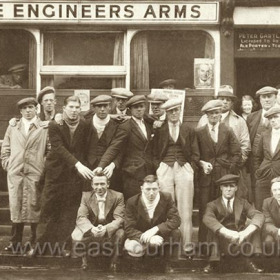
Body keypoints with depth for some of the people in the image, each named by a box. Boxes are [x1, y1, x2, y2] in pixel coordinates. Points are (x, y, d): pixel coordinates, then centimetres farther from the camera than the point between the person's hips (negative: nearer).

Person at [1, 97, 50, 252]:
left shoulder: (45, 128, 6)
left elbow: (50, 150, 4)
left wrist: (44, 165, -3)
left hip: (35, 174, -2)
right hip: (15, 174, 2)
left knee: (34, 207, -2)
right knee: (15, 207, 2)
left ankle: (36, 241, 7)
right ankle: (15, 241, 9)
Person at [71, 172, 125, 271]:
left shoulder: (118, 196, -6)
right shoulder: (86, 196, -2)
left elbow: (119, 219, -15)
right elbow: (81, 218, -12)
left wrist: (106, 228, -37)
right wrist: (92, 228, -35)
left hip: (110, 231, -1)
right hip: (91, 231, 1)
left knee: (120, 234, -33)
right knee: (76, 234, -27)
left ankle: (114, 263, -6)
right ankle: (84, 262, 0)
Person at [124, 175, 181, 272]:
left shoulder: (167, 198, -11)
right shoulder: (132, 202, -15)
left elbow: (176, 219, -18)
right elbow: (128, 229, -18)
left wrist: (155, 229, -32)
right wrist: (149, 239, -35)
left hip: (159, 236, 2)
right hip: (139, 237, -2)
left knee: (175, 233, -27)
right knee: (134, 249, -35)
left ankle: (170, 267, -8)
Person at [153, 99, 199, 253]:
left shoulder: (188, 130, 11)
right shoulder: (159, 130, 8)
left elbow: (195, 154, 11)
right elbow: (154, 153, 10)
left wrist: (190, 169, 1)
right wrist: (159, 169, -1)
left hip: (184, 169, 1)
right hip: (165, 169, -1)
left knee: (185, 209, -1)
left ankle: (187, 243, 2)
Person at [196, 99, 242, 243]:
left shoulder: (228, 131, 6)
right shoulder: (199, 132, 5)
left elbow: (236, 153, 5)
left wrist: (231, 171, -2)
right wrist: (201, 163, -8)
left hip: (224, 175, 0)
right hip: (206, 176, 0)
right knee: (204, 209, -1)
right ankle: (203, 241, 5)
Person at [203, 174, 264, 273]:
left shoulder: (243, 203, 9)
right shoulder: (213, 205, 2)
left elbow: (259, 216, -10)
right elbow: (207, 218, -22)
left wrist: (246, 232, -29)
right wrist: (227, 232, -37)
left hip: (240, 242, 2)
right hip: (221, 242, -2)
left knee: (254, 224, -19)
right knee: (212, 227, -27)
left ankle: (249, 261, -21)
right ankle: (213, 262, -25)